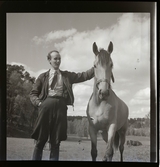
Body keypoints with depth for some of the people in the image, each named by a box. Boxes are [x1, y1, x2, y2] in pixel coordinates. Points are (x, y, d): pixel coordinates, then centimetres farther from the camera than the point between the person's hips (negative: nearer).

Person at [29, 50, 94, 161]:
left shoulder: (67, 75, 18)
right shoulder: (43, 76, 13)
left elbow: (84, 76, 9)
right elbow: (33, 93, 13)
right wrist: (39, 103, -6)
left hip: (61, 107, 1)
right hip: (46, 106, -1)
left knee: (56, 141, 2)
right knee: (40, 140, 0)